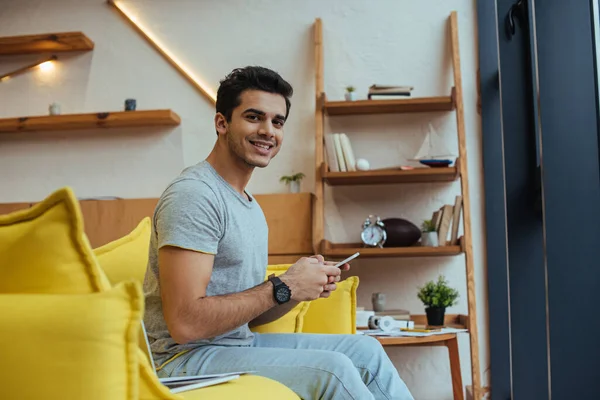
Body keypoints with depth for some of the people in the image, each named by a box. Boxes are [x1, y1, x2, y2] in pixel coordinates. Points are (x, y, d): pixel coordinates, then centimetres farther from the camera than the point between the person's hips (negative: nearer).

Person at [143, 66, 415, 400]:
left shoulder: (251, 206, 13)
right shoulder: (193, 195, -17)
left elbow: (248, 313, 13)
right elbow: (185, 324, -25)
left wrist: (302, 285, -6)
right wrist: (282, 287, -20)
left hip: (240, 344, 9)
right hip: (189, 358, -9)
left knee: (365, 351, 2)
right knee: (333, 370, -22)